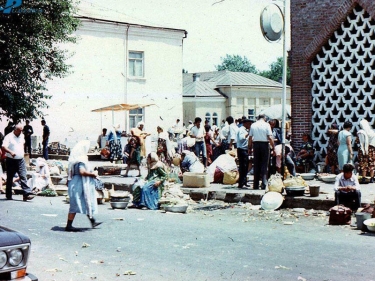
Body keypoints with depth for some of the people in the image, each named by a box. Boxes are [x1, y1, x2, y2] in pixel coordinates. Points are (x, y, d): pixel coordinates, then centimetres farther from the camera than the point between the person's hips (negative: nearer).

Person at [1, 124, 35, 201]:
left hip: (21, 160, 4)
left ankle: (27, 193, -15)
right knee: (9, 178, 8)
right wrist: (10, 152, -37)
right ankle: (8, 195, 19)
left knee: (23, 177, -7)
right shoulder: (9, 137, -9)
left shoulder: (22, 136, 10)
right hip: (11, 161, -4)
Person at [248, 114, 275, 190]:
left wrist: (250, 148, 14)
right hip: (264, 144, -3)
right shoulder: (266, 125, -4)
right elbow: (270, 138, -10)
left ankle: (256, 185, 11)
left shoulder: (253, 125, 6)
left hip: (256, 144, 3)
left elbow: (250, 138, 6)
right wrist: (273, 148, -6)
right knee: (264, 164, 1)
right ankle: (264, 183, -8)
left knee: (256, 165, 9)